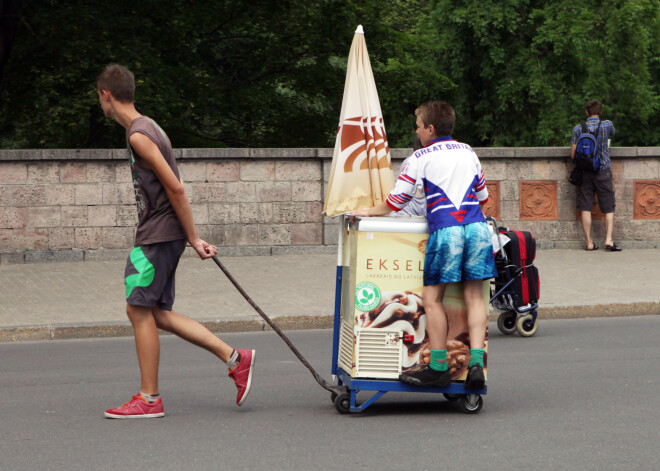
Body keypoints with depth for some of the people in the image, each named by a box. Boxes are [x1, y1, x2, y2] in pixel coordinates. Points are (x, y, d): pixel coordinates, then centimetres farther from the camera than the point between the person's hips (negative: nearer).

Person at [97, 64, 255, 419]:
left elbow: (175, 189, -19)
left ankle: (149, 399, 1)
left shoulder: (138, 136, -15)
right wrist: (192, 237, 18)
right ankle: (235, 359, 8)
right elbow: (172, 189, 18)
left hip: (158, 236, -10)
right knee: (158, 314, 9)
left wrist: (193, 239, -16)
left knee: (139, 310, -5)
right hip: (158, 234, 10)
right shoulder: (145, 127, 17)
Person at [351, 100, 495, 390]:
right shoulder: (468, 153, 21)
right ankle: (476, 363, -7)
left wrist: (370, 212, 28)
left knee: (432, 297, 0)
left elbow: (395, 201, 10)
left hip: (445, 228, -5)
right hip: (477, 227, 5)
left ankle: (439, 367, -3)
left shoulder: (420, 158, 7)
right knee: (474, 296, 4)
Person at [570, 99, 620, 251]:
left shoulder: (578, 129, -1)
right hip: (603, 171, -1)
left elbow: (573, 154, -1)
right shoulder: (607, 125, -2)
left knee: (585, 208, 3)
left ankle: (589, 243, 1)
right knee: (609, 208, 4)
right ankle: (609, 240, -8)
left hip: (585, 172, 1)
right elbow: (612, 133, 23)